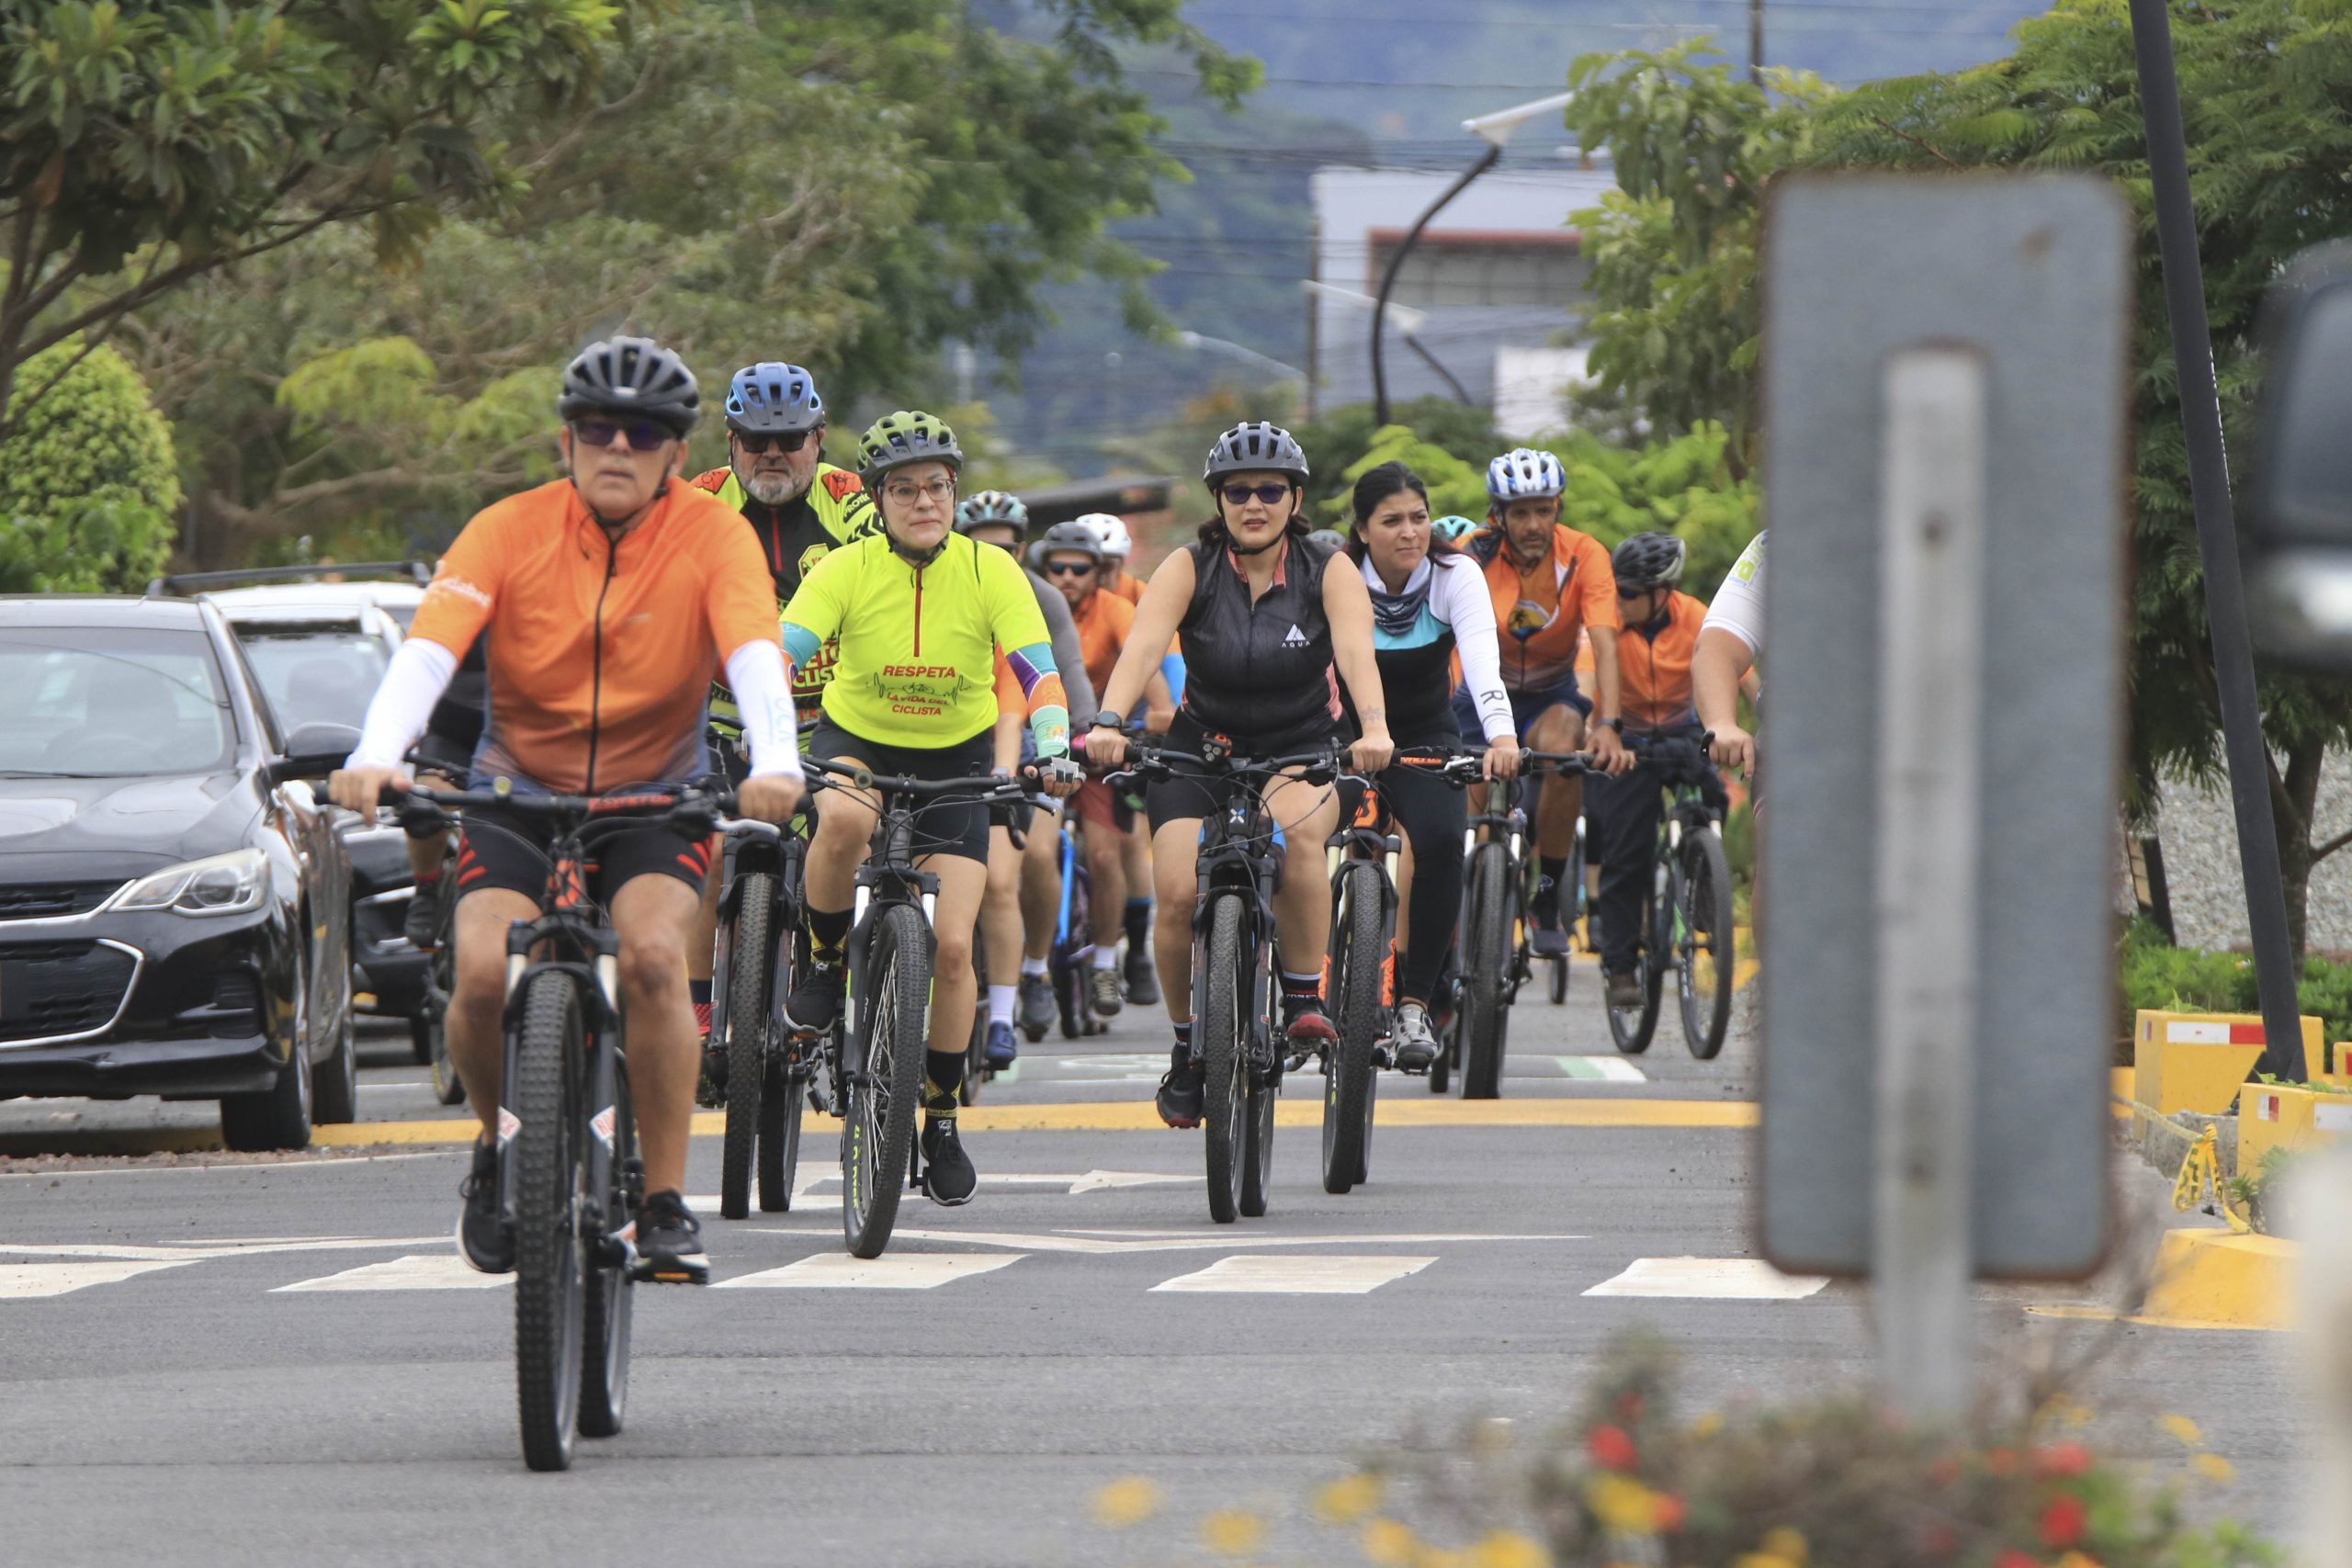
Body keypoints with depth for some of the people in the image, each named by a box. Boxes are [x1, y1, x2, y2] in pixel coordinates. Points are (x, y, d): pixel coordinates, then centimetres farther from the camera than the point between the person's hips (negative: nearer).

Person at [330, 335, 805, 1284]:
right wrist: (375, 757, -43)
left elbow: (754, 651, -28)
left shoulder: (712, 535, -13)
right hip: (519, 789, 1)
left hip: (655, 795, 0)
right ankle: (500, 1146, 10)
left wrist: (775, 763, -47)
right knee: (483, 975, -21)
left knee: (652, 957, -27)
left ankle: (666, 1202, -15)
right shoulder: (511, 532, -13)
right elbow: (429, 647, -25)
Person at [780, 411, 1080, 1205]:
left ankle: (942, 1119, 8)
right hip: (856, 743, -1)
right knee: (844, 819, -39)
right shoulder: (846, 570, -16)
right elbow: (778, 655, -25)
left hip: (955, 759, 1)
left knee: (952, 946, -10)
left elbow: (1038, 669, -21)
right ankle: (823, 964, -12)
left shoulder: (990, 571, -14)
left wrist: (1055, 747, -39)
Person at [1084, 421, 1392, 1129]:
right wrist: (1108, 722, -41)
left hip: (1302, 751, -1)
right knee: (1179, 893, -19)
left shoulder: (1328, 576, -7)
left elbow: (1357, 653, -24)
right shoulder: (1189, 569, -7)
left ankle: (1304, 1000, -19)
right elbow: (1143, 646, -23)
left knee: (1299, 830, -35)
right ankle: (1187, 1050, 4)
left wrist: (1373, 727, -44)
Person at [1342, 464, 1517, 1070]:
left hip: (1426, 738, 0)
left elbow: (1482, 660, -31)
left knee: (1441, 840, -26)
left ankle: (1415, 1004, -18)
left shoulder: (1455, 575, -15)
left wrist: (1501, 736, -48)